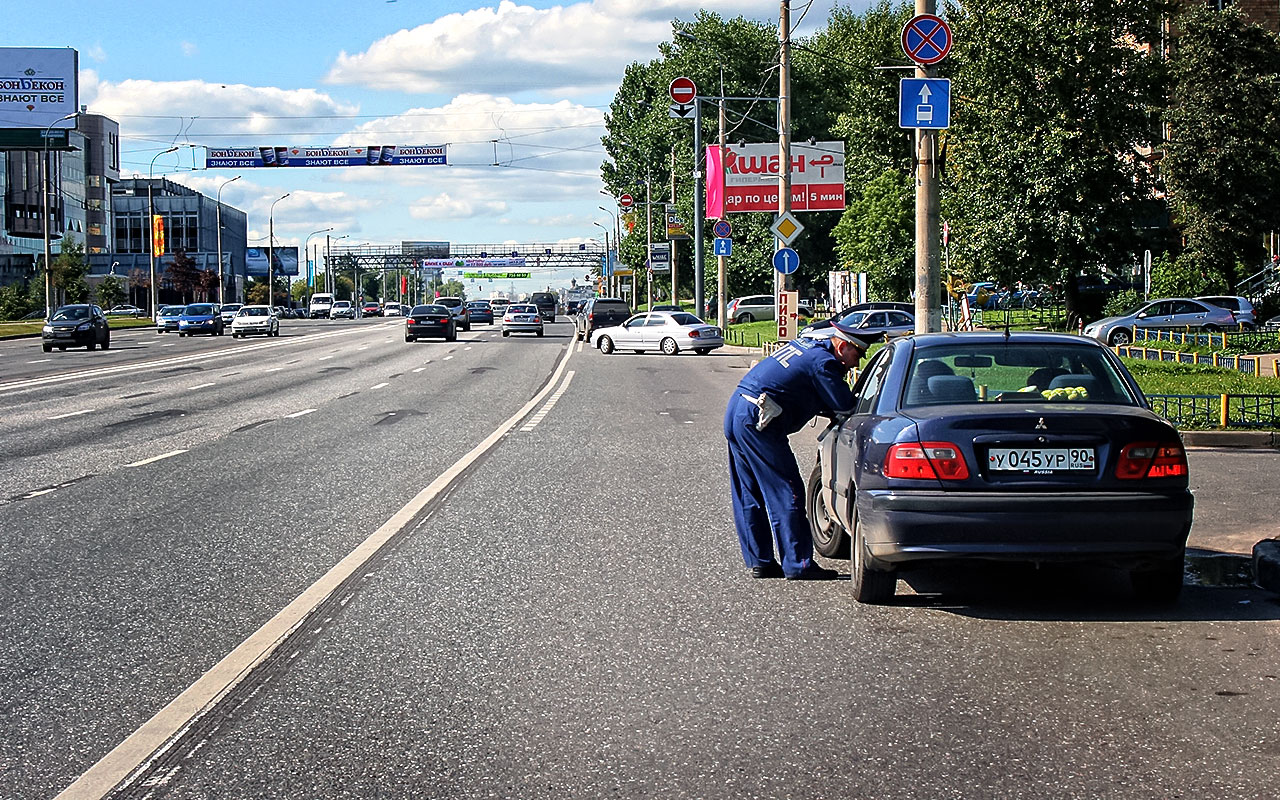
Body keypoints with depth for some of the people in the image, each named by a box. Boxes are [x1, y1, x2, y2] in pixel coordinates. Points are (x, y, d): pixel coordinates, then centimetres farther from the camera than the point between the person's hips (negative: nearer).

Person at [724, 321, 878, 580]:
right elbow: (845, 406, -9)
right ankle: (798, 565, -2)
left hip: (736, 410, 10)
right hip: (757, 422, -10)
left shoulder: (807, 345, 18)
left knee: (748, 496, 13)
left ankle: (758, 561, 19)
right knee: (785, 493, -4)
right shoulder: (824, 362, -10)